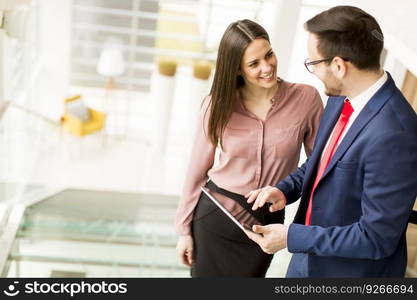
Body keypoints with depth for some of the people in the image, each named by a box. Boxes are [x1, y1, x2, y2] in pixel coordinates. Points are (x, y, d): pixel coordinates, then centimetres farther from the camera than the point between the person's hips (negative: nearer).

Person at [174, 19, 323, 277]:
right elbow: (198, 169, -1)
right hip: (214, 216, 0)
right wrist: (185, 228, 3)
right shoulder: (218, 104, -10)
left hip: (265, 223, 0)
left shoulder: (306, 98, -13)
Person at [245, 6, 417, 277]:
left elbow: (377, 238, -26)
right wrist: (285, 189, -6)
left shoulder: (393, 135, -31)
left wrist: (291, 237, -21)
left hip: (352, 269, -7)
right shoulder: (342, 97, -5)